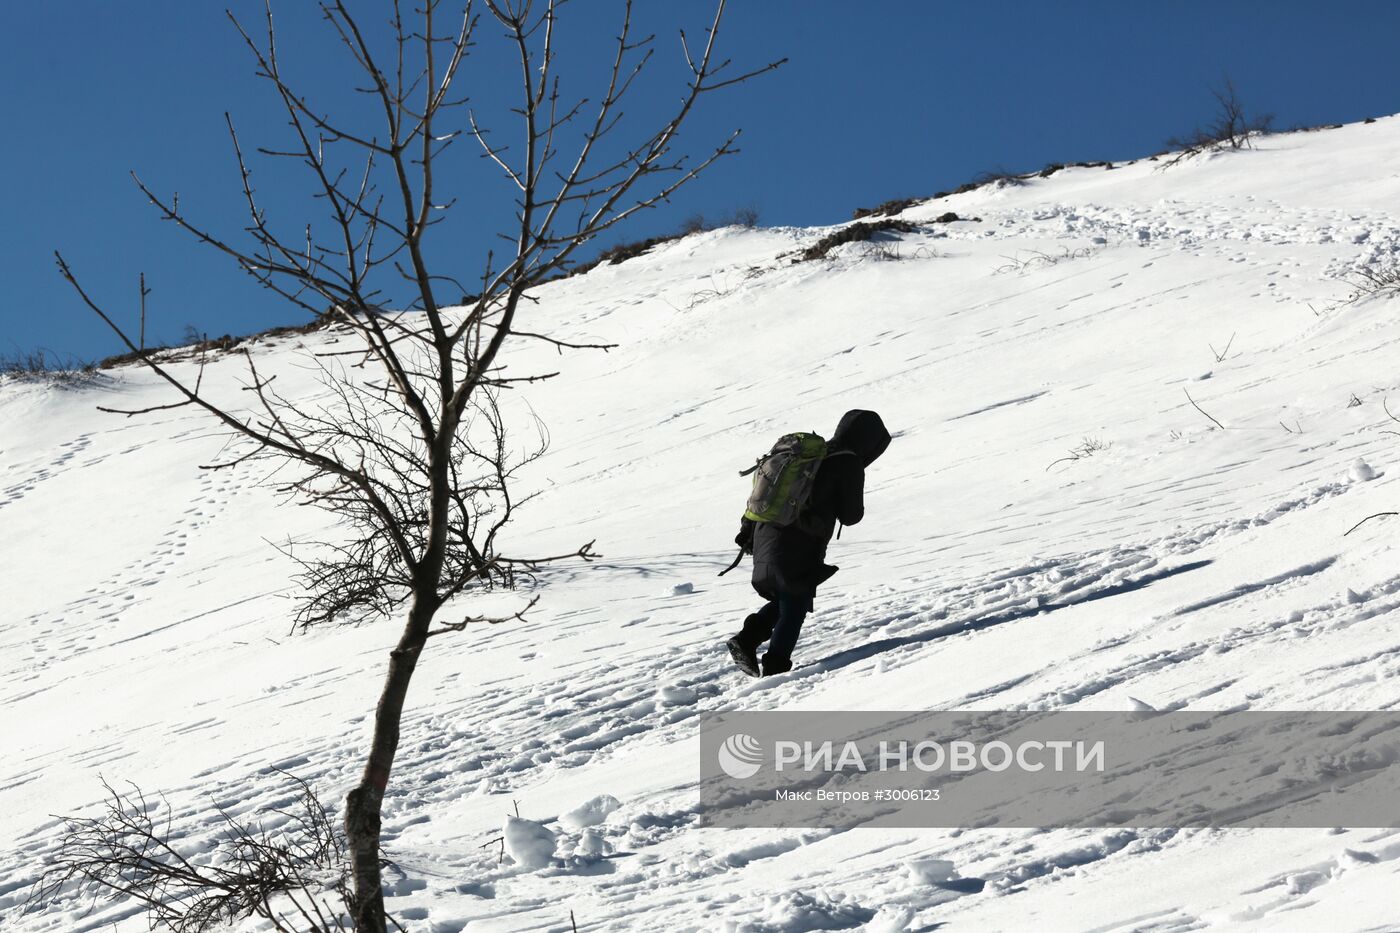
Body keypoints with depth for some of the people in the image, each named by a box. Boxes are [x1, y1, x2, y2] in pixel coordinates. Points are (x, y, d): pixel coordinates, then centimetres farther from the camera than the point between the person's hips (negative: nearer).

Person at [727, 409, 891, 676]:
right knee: (794, 609, 9)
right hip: (799, 551, -7)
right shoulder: (849, 464, -6)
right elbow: (851, 516, -2)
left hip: (766, 540, 7)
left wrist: (747, 531, 20)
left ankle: (746, 639, 8)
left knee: (783, 600, 24)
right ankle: (776, 666, 7)